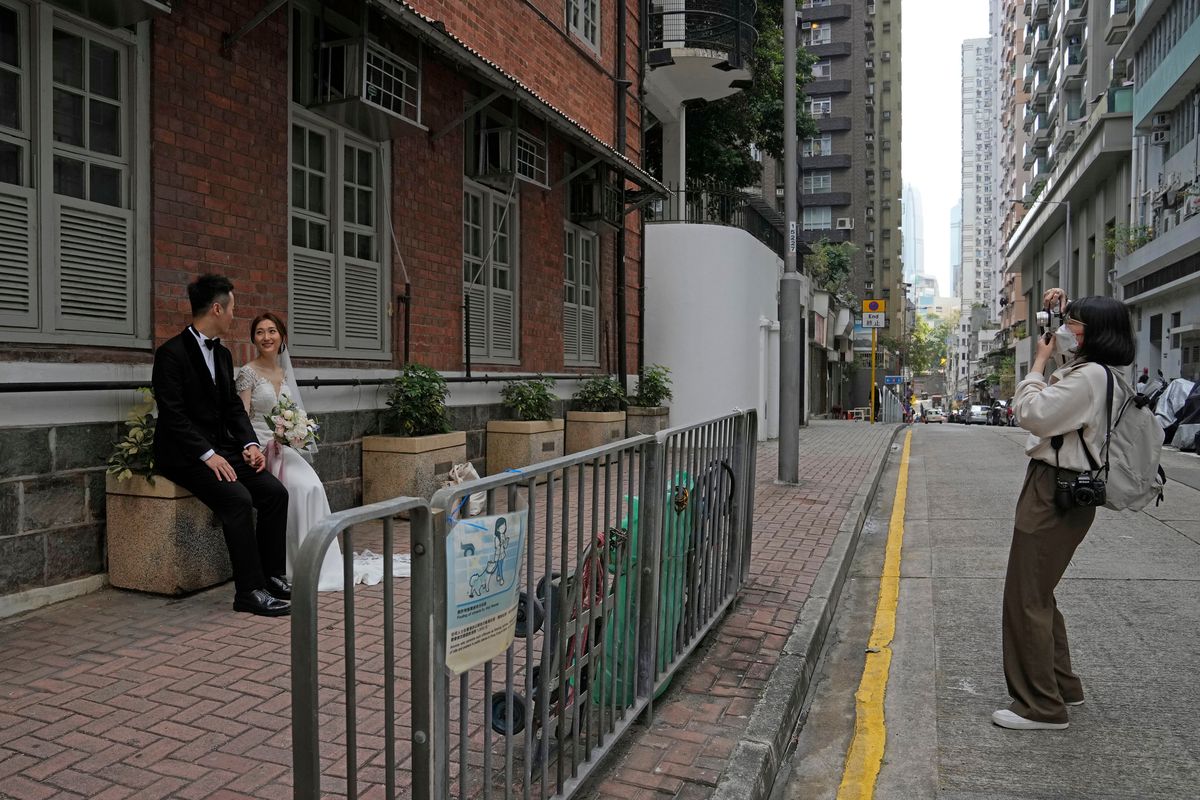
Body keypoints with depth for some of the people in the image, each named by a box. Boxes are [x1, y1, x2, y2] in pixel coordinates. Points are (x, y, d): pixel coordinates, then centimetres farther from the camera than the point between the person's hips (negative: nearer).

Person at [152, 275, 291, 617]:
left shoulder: (222, 354, 14)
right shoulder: (172, 352, -11)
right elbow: (173, 415, -18)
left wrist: (249, 443, -3)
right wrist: (207, 454, -24)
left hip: (221, 449, 8)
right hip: (184, 455, -8)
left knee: (275, 492, -10)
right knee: (237, 498, -28)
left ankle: (272, 574, 1)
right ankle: (249, 590, -21)